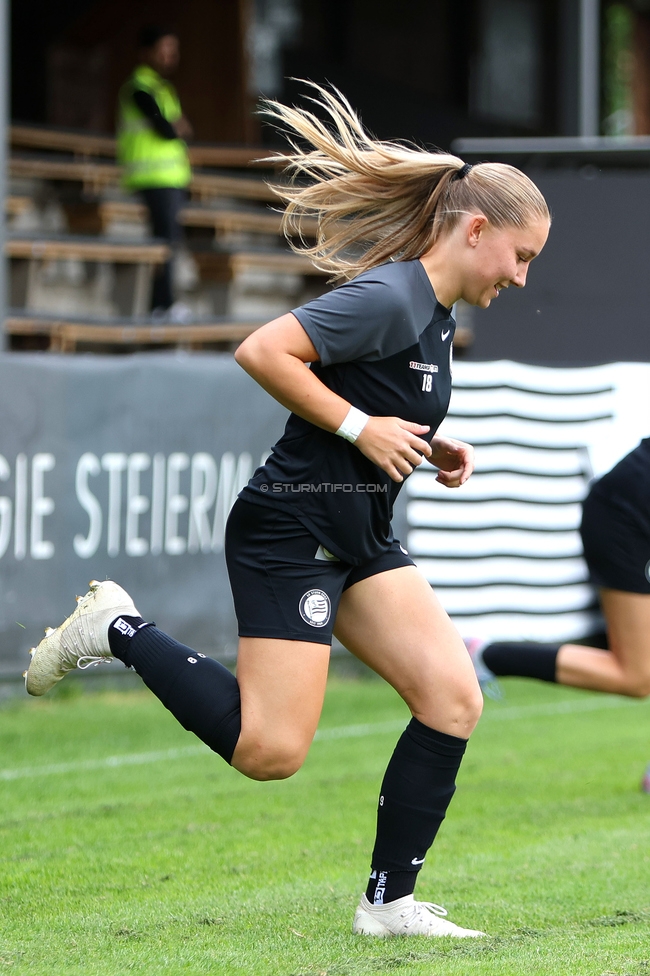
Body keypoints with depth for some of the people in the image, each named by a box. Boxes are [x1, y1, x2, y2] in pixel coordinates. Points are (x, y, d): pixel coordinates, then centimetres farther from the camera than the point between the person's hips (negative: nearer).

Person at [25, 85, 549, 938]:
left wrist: (427, 447, 10)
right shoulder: (389, 299, -18)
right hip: (292, 529, -10)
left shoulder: (435, 313, 13)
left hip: (360, 541, 10)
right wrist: (362, 428, -20)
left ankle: (390, 903, 4)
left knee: (453, 701, -3)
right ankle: (120, 631, 6)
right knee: (271, 751, -12)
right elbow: (262, 352, -24)